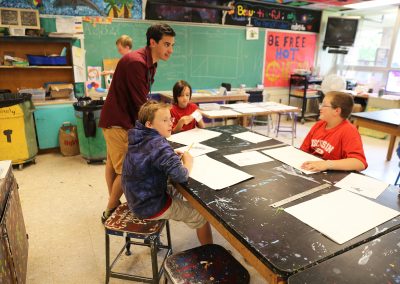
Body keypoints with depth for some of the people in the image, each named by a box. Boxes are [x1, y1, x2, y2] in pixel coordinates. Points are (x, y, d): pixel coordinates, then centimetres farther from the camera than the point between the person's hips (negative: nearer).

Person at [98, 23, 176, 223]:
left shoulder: (149, 63, 8)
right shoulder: (136, 62, -23)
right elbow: (139, 103, -23)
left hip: (119, 119, 10)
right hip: (118, 122, -10)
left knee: (113, 163, 19)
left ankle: (113, 206, 34)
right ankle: (110, 213, 13)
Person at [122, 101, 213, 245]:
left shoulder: (140, 138, -2)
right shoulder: (158, 144, -27)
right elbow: (180, 176, -35)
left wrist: (174, 156, 1)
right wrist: (188, 161, -14)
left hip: (137, 200, 8)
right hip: (150, 207, -8)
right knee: (202, 214, 4)